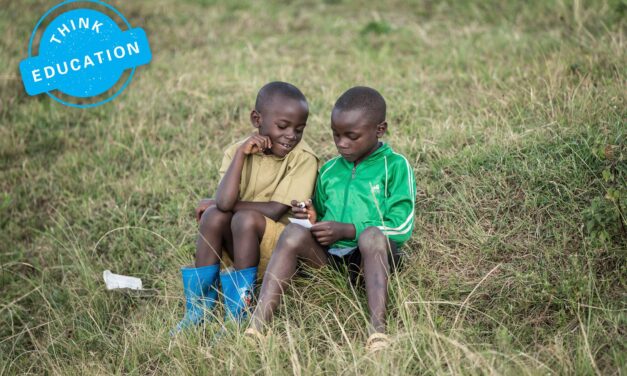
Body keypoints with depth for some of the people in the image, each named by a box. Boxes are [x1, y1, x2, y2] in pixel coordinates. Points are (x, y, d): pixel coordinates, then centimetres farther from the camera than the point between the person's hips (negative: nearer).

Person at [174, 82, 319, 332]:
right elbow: (224, 202, -20)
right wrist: (241, 153, -22)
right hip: (239, 246, 4)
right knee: (213, 216, -23)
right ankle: (198, 307, -15)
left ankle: (238, 314, -22)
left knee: (246, 219, -30)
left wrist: (218, 203, -12)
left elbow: (276, 211, -20)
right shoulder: (237, 151, -3)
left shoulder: (303, 158, -13)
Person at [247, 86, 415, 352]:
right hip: (329, 255, 4)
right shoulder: (329, 170, 16)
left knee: (372, 236, -36)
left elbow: (401, 228, -8)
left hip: (374, 256, -4)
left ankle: (378, 330, -47)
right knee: (294, 232, -24)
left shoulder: (395, 166, 0)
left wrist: (347, 230, -14)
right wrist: (313, 217, 2)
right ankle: (256, 325, -37)